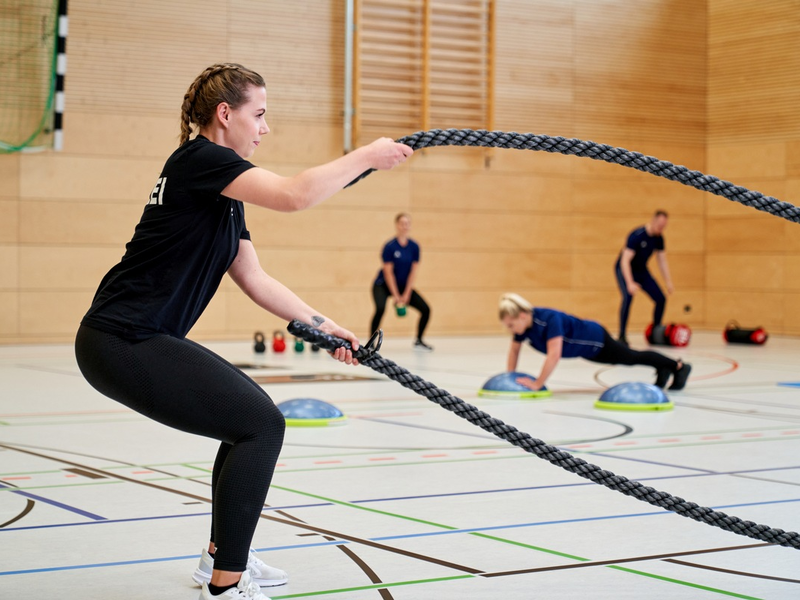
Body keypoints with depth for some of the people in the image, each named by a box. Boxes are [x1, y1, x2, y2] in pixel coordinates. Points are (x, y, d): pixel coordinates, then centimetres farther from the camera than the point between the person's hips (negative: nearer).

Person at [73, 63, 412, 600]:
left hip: (144, 340, 10)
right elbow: (293, 196, -27)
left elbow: (255, 280, 18)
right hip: (122, 342, -10)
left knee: (250, 416, 20)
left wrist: (324, 325, 11)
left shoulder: (224, 191, 17)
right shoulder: (199, 160, -13)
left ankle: (223, 556, 32)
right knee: (260, 424, -11)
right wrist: (366, 157, -16)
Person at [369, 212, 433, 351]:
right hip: (384, 285, -5)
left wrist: (406, 294, -12)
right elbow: (388, 273, -18)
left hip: (404, 286, 5)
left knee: (426, 309, -5)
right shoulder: (390, 246, -19)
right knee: (380, 308, -33)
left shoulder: (414, 246, -6)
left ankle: (418, 341, 16)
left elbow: (413, 271, -5)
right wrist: (396, 296, -19)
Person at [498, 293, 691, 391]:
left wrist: (537, 384, -48)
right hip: (583, 348, 7)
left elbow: (554, 355, -50)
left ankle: (679, 367, 41)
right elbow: (514, 349, -4)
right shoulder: (524, 323, -21)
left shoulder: (549, 319, -44)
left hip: (595, 340, -7)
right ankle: (663, 369, 54)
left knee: (634, 358, 17)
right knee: (631, 358, 29)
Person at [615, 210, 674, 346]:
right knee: (628, 297, -31)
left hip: (641, 270, 7)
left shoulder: (659, 238, -7)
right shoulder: (637, 236, -29)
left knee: (661, 299, -1)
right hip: (625, 270, -7)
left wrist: (668, 282, -4)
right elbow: (625, 261, -34)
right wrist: (630, 283, -44)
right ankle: (622, 336, -24)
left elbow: (662, 261, 3)